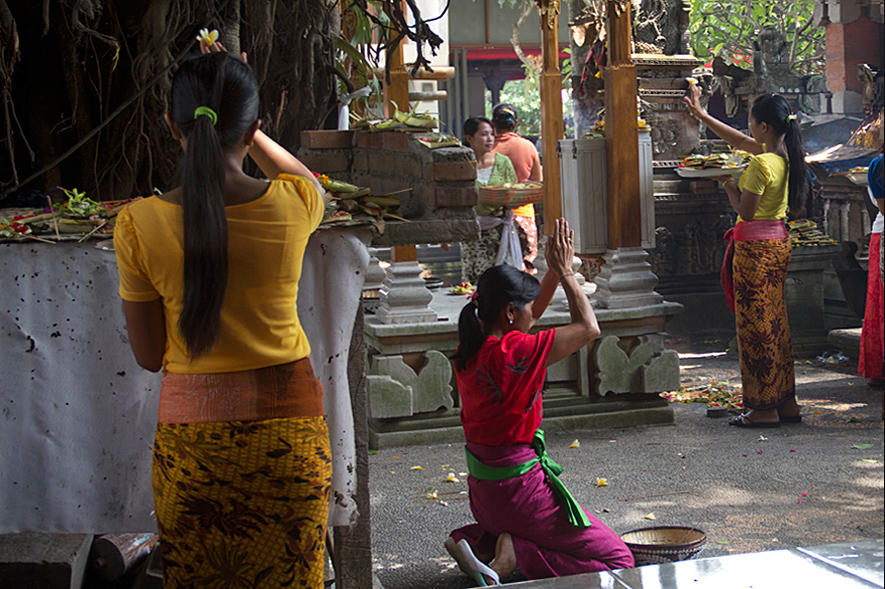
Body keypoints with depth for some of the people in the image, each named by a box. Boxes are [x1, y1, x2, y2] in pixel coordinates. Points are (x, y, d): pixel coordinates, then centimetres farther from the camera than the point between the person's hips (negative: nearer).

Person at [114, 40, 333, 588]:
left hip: (192, 434, -1)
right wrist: (241, 123, 22)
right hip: (288, 424, 1)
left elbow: (149, 356, -2)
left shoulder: (139, 224, -12)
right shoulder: (294, 205, -10)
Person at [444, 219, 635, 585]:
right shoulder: (514, 351, -23)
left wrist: (555, 270, 11)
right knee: (619, 560, -1)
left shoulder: (470, 347, 2)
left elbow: (531, 314, 19)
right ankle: (515, 554, -11)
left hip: (481, 487, 9)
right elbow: (589, 328, -13)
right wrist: (565, 271, -4)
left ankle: (476, 541, 11)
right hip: (518, 487, -9)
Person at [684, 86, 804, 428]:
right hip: (778, 244, 9)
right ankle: (787, 402, 19)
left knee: (755, 326, -2)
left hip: (755, 247, -9)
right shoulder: (785, 155, 6)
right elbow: (739, 141, 18)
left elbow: (745, 211, -20)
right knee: (775, 323, 14)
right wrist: (701, 115, 24)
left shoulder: (761, 163, -21)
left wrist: (726, 182, -5)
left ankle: (765, 409, 3)